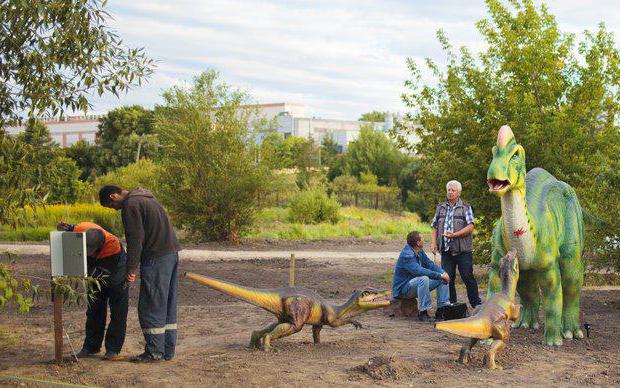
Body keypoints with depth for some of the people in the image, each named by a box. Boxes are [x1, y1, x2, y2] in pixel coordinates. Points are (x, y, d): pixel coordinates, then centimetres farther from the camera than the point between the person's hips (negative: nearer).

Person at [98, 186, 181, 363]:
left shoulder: (130, 205, -9)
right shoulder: (146, 198, 21)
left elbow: (135, 239, -16)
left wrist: (131, 269, -13)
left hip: (156, 258, -10)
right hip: (172, 253, 10)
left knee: (151, 306, -3)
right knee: (167, 305, 13)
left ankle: (154, 351, 1)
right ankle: (167, 349, 17)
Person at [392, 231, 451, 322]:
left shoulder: (419, 251, 5)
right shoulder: (406, 255, -25)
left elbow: (429, 264, 8)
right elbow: (419, 271, -36)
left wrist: (443, 273, -12)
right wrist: (439, 275, -34)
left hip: (417, 284, 9)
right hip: (403, 288, -9)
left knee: (442, 279, 2)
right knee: (424, 279, -37)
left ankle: (442, 309, -1)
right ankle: (423, 312, -30)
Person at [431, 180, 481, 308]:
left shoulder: (466, 207, 3)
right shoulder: (440, 208, 15)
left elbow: (470, 227, -8)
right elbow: (434, 228, 16)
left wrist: (454, 235, -19)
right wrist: (434, 244, 1)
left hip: (463, 251, -4)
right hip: (446, 250, 4)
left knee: (468, 277, -4)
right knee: (447, 279, 3)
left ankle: (476, 304, 6)